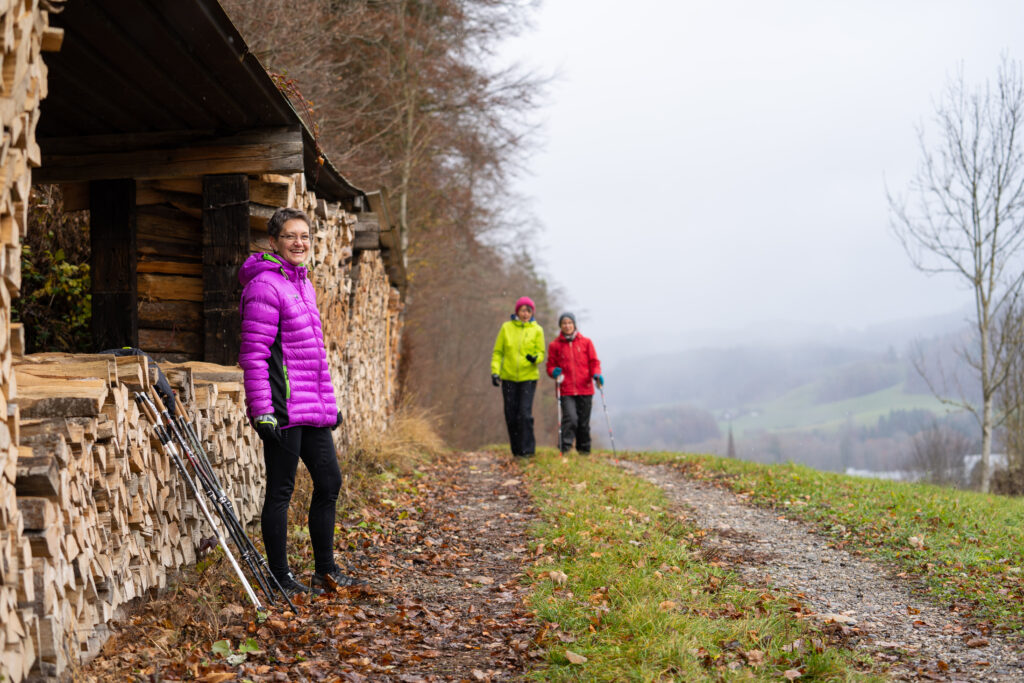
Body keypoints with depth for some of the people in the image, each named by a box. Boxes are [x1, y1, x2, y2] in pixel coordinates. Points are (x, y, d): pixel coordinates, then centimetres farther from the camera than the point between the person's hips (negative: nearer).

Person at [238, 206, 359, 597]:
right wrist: (262, 411, -20)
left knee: (329, 481, 13)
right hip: (283, 405, -9)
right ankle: (280, 578, 10)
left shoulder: (303, 284, 16)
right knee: (281, 491, 0)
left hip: (312, 407, 9)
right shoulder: (265, 285, -12)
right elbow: (253, 354, -16)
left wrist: (329, 403, 22)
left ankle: (326, 570, 23)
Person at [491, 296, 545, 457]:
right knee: (511, 414, 5)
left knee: (525, 413, -13)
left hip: (528, 377, -2)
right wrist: (495, 371, -5)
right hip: (508, 377, 2)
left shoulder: (537, 330, 2)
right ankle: (516, 450, 17)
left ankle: (527, 449, -6)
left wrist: (535, 358, -20)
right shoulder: (506, 328, 3)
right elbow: (497, 352, 6)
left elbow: (541, 353, 3)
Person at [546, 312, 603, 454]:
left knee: (584, 422, 8)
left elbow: (594, 362, 8)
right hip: (566, 390, -1)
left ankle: (584, 450, 23)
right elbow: (551, 365, 11)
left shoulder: (586, 342, 8)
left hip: (585, 389, 2)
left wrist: (596, 375, -11)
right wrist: (554, 372, -12)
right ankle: (565, 447, -14)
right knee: (570, 418, -20)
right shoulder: (555, 345, 5)